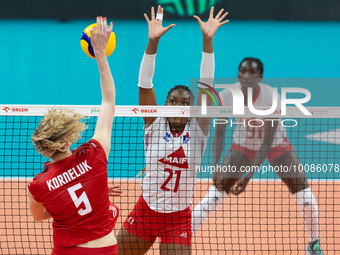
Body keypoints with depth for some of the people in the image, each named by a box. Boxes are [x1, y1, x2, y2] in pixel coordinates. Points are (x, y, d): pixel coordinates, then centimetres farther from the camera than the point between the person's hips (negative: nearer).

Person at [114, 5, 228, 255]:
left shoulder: (198, 130, -4)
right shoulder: (154, 125, -4)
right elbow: (144, 84, -13)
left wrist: (208, 41, -22)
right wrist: (153, 42, -25)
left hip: (178, 218, -1)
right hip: (145, 212, 1)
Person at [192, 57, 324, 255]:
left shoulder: (271, 97, -32)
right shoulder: (227, 96, -25)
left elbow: (267, 142, -30)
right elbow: (219, 132, -15)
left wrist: (249, 176, -36)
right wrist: (216, 166, -27)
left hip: (276, 144, -2)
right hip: (243, 145, 2)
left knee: (305, 196, -12)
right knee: (216, 192, -12)